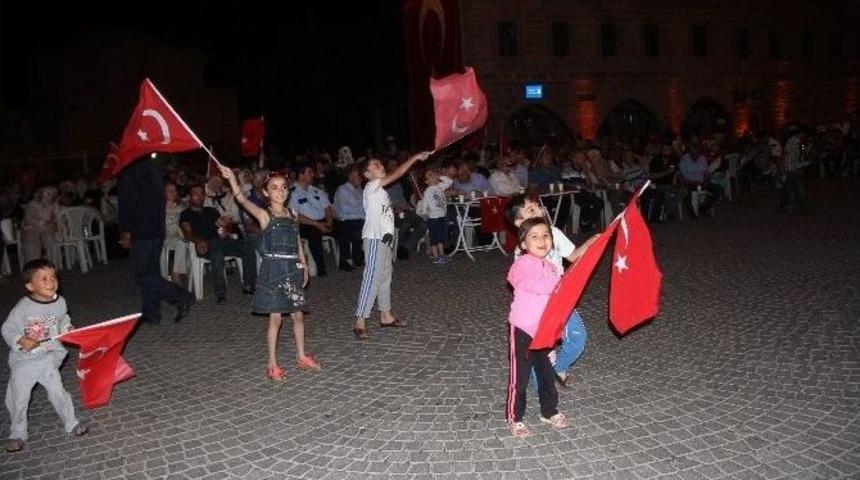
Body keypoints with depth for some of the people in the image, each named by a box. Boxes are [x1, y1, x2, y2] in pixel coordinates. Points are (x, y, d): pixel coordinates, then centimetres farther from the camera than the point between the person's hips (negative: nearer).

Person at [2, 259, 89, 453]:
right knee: (18, 399, 8)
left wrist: (67, 328, -3)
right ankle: (17, 434, 28)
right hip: (23, 361, -2)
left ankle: (71, 423, 27)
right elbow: (7, 329, -12)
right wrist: (20, 340, -27)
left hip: (48, 359, 2)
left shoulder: (60, 302, -7)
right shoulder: (23, 307, -20)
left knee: (58, 393, 7)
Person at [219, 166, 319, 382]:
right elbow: (241, 199, -21)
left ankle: (301, 356, 27)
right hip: (273, 270, -5)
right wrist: (232, 179, -35)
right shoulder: (264, 215, -5)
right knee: (276, 318, -1)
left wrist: (304, 268, 14)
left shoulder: (293, 215, 9)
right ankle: (272, 364, 10)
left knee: (298, 315, 11)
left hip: (293, 270, 5)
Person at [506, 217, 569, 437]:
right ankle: (515, 418, 18)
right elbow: (539, 286, -31)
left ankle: (549, 411, 38)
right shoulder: (523, 264, -15)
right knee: (520, 376, 4)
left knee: (547, 373, 20)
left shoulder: (551, 267, 10)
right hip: (524, 330, -7)